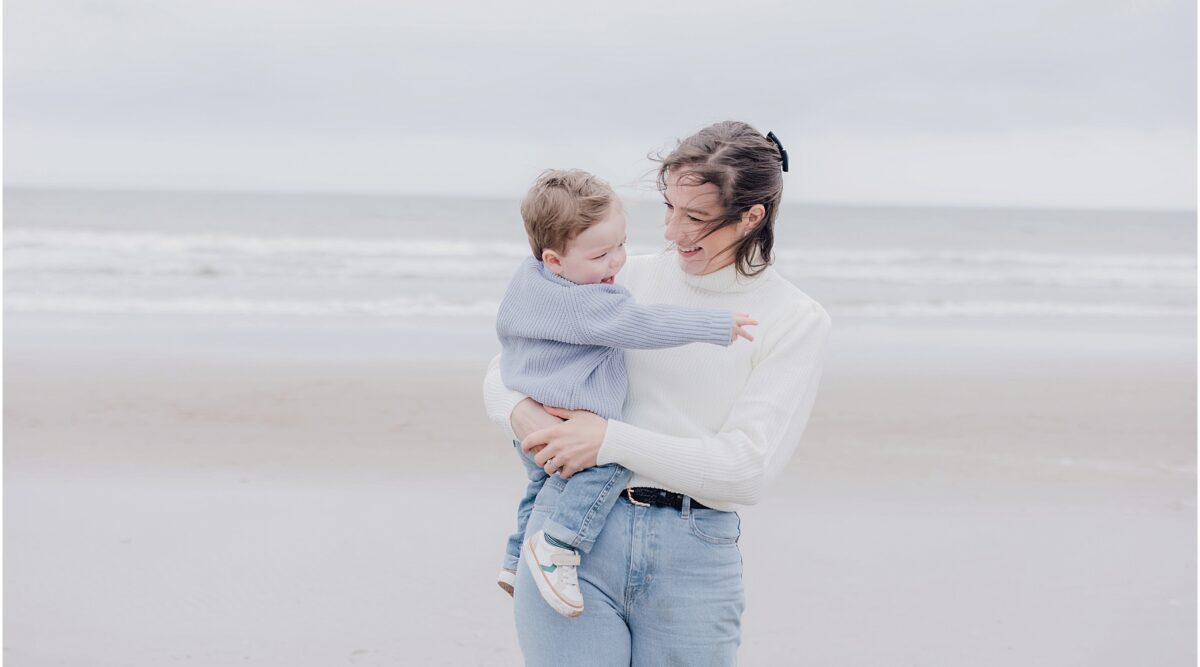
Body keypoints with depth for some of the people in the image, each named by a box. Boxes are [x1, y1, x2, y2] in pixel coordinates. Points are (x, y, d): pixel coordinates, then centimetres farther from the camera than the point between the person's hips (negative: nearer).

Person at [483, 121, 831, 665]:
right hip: (575, 534, 1)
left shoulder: (797, 321, 0)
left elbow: (746, 468, -10)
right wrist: (520, 413, -10)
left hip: (695, 560, -1)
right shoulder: (629, 281, 7)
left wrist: (610, 438, -14)